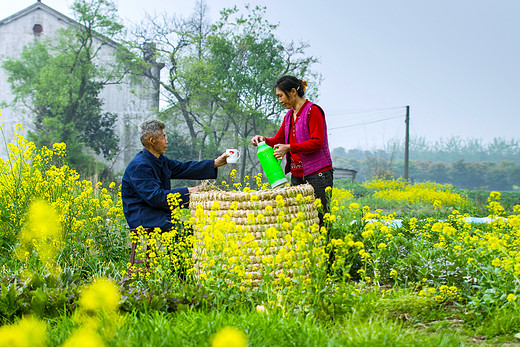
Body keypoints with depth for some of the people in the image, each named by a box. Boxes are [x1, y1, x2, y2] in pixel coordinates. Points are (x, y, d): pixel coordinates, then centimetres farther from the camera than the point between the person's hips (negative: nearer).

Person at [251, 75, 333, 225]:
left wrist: (289, 148, -22)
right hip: (297, 175, 8)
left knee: (319, 218, -8)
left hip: (317, 174, -8)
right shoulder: (289, 116, 17)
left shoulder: (313, 111, -8)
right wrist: (263, 140, -1)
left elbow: (317, 142, -16)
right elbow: (278, 141, 20)